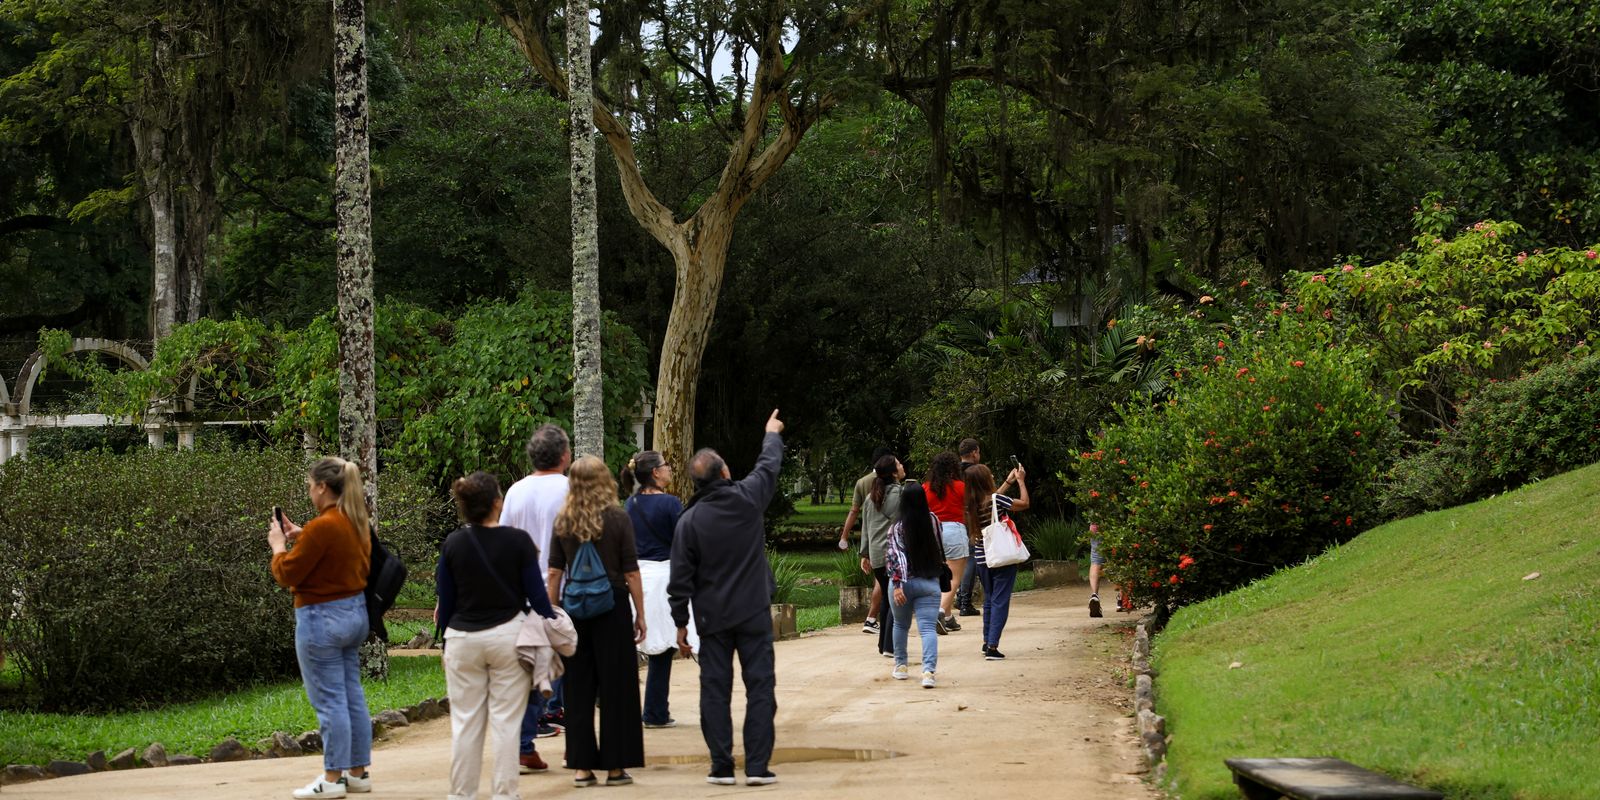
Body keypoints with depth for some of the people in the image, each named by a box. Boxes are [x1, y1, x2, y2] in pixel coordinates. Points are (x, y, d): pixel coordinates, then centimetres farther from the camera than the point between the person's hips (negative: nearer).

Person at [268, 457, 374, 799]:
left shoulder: (322, 527, -21)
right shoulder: (358, 523, 7)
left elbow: (286, 575, -15)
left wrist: (278, 545, 2)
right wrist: (300, 537, 12)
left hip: (322, 618, -9)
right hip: (355, 613, 9)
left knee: (329, 701, -4)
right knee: (353, 696, 13)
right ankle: (359, 772, 19)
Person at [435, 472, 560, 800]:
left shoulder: (452, 544, -1)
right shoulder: (518, 541, -7)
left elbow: (446, 600, 4)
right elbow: (536, 595, -3)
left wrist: (446, 644, 14)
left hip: (462, 638, 2)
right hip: (507, 635, -2)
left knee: (465, 723, 6)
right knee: (505, 721, 3)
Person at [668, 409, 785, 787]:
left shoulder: (689, 521, -6)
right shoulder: (747, 499, -7)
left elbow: (680, 579, -4)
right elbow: (769, 466, 15)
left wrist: (681, 622, 6)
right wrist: (772, 434, 34)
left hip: (713, 618, 0)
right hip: (754, 614, 0)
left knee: (715, 689, 6)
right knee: (759, 687, 2)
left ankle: (721, 766, 5)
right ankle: (757, 766, -2)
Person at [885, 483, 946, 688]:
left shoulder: (897, 528, -9)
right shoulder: (933, 521, 0)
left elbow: (895, 557, -16)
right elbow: (941, 550, 15)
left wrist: (897, 584, -17)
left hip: (904, 583, -1)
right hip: (930, 583, 1)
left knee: (901, 625, 21)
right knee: (928, 628, -6)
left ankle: (900, 666, 31)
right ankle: (929, 670, -24)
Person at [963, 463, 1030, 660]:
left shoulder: (972, 504, 1)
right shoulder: (996, 499, -16)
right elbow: (1024, 503, -1)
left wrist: (1008, 482, 30)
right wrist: (1021, 480, 12)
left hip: (982, 559, 6)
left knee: (989, 599, 20)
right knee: (1000, 601, -4)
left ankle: (987, 642, 26)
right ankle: (992, 646, -11)